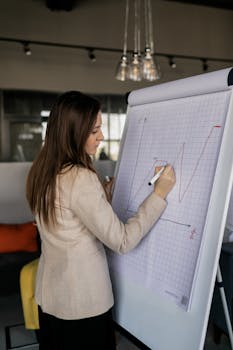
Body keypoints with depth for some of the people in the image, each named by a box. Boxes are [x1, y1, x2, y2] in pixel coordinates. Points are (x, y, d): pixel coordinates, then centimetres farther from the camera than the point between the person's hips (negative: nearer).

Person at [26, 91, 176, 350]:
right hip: (82, 302, -8)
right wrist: (159, 194, -18)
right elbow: (122, 241, -23)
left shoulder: (42, 171, 0)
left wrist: (105, 193, 13)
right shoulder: (81, 178, -26)